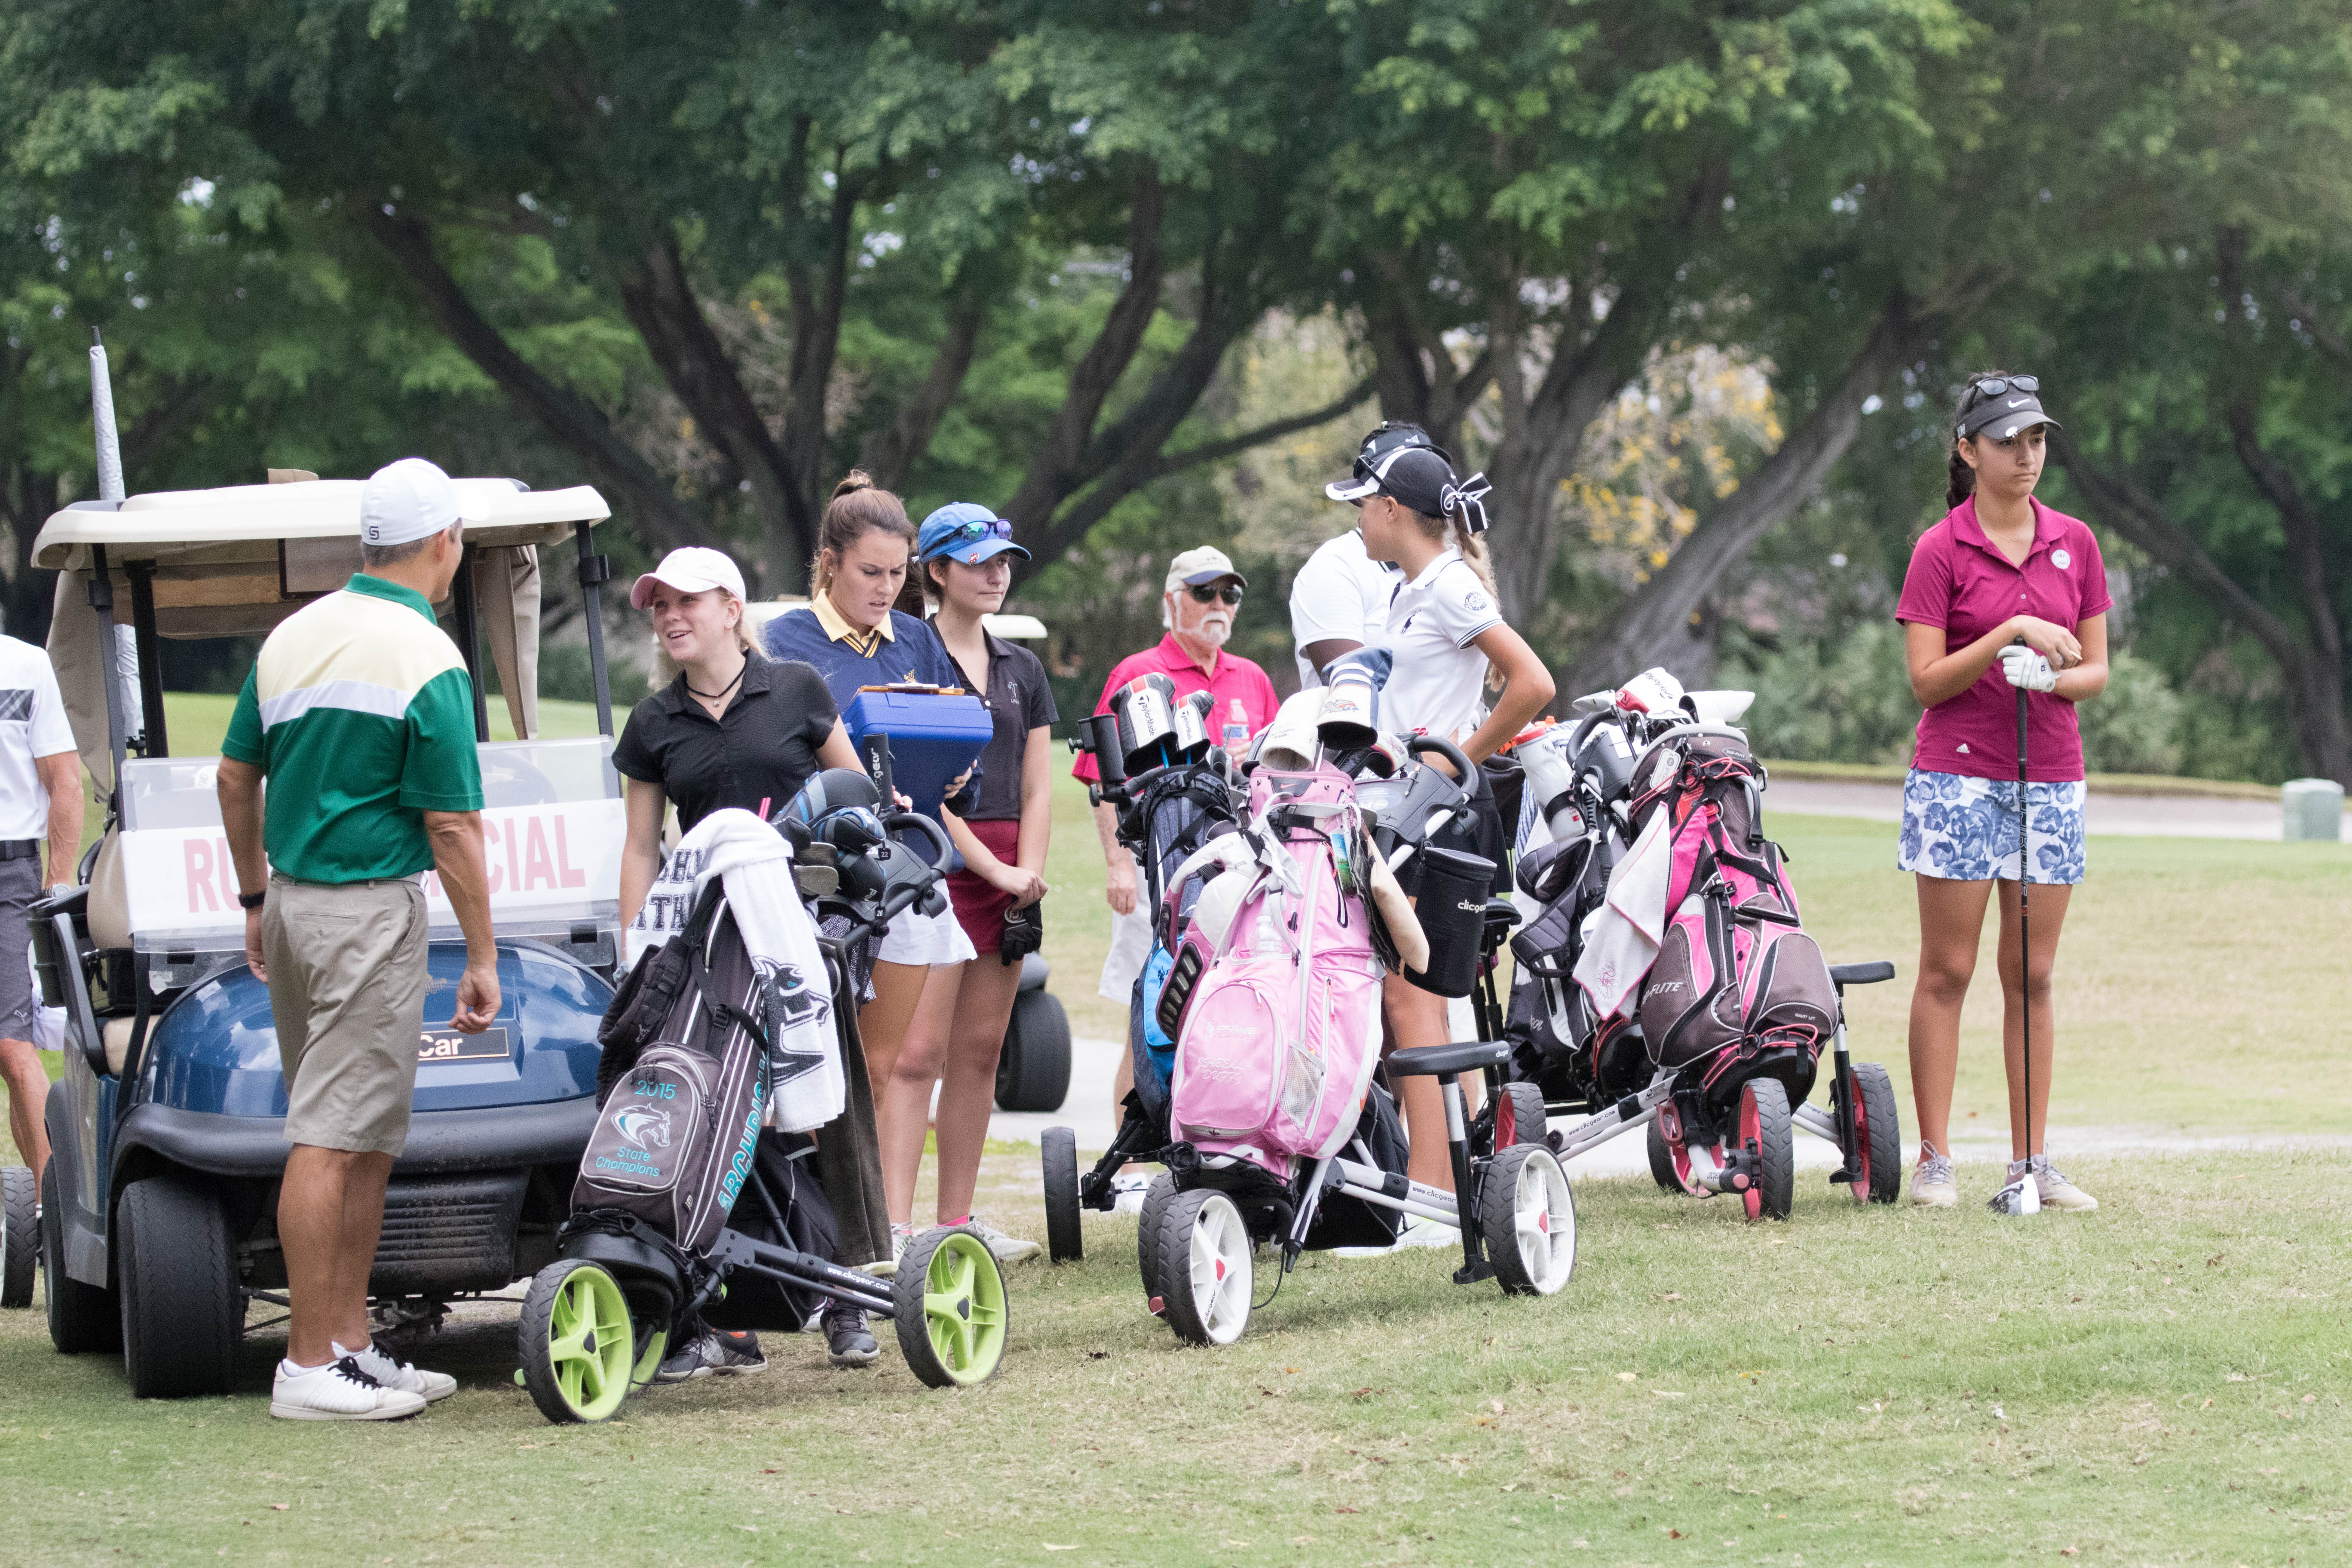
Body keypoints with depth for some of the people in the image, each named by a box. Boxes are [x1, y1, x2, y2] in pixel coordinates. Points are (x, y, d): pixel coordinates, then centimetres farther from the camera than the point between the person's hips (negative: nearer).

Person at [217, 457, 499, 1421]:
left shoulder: (291, 637, 9)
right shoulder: (427, 662, -13)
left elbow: (236, 775, 15)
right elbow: (451, 827, -13)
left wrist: (256, 898, 26)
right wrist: (482, 958, -7)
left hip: (291, 902, 8)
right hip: (371, 908, -8)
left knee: (367, 1137, 14)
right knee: (333, 1140, -8)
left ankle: (349, 1343, 15)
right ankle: (309, 1368, -8)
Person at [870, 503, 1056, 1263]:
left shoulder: (1022, 670, 17)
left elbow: (1035, 788, 15)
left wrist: (1030, 872, -2)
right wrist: (996, 870, -13)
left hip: (1007, 877, 7)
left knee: (980, 1051, 8)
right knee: (918, 1051, -12)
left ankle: (958, 1219, 14)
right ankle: (896, 1224, -17)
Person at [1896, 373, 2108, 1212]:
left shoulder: (2075, 543, 8)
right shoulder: (1941, 551, -3)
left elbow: (2096, 671, 10)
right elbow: (1926, 679, -8)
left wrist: (2049, 676, -11)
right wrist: (2011, 633, -19)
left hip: (2051, 778, 4)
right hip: (1957, 777, -4)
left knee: (2032, 976, 5)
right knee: (1947, 970, -2)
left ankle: (2031, 1161, 7)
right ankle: (1934, 1161, 0)